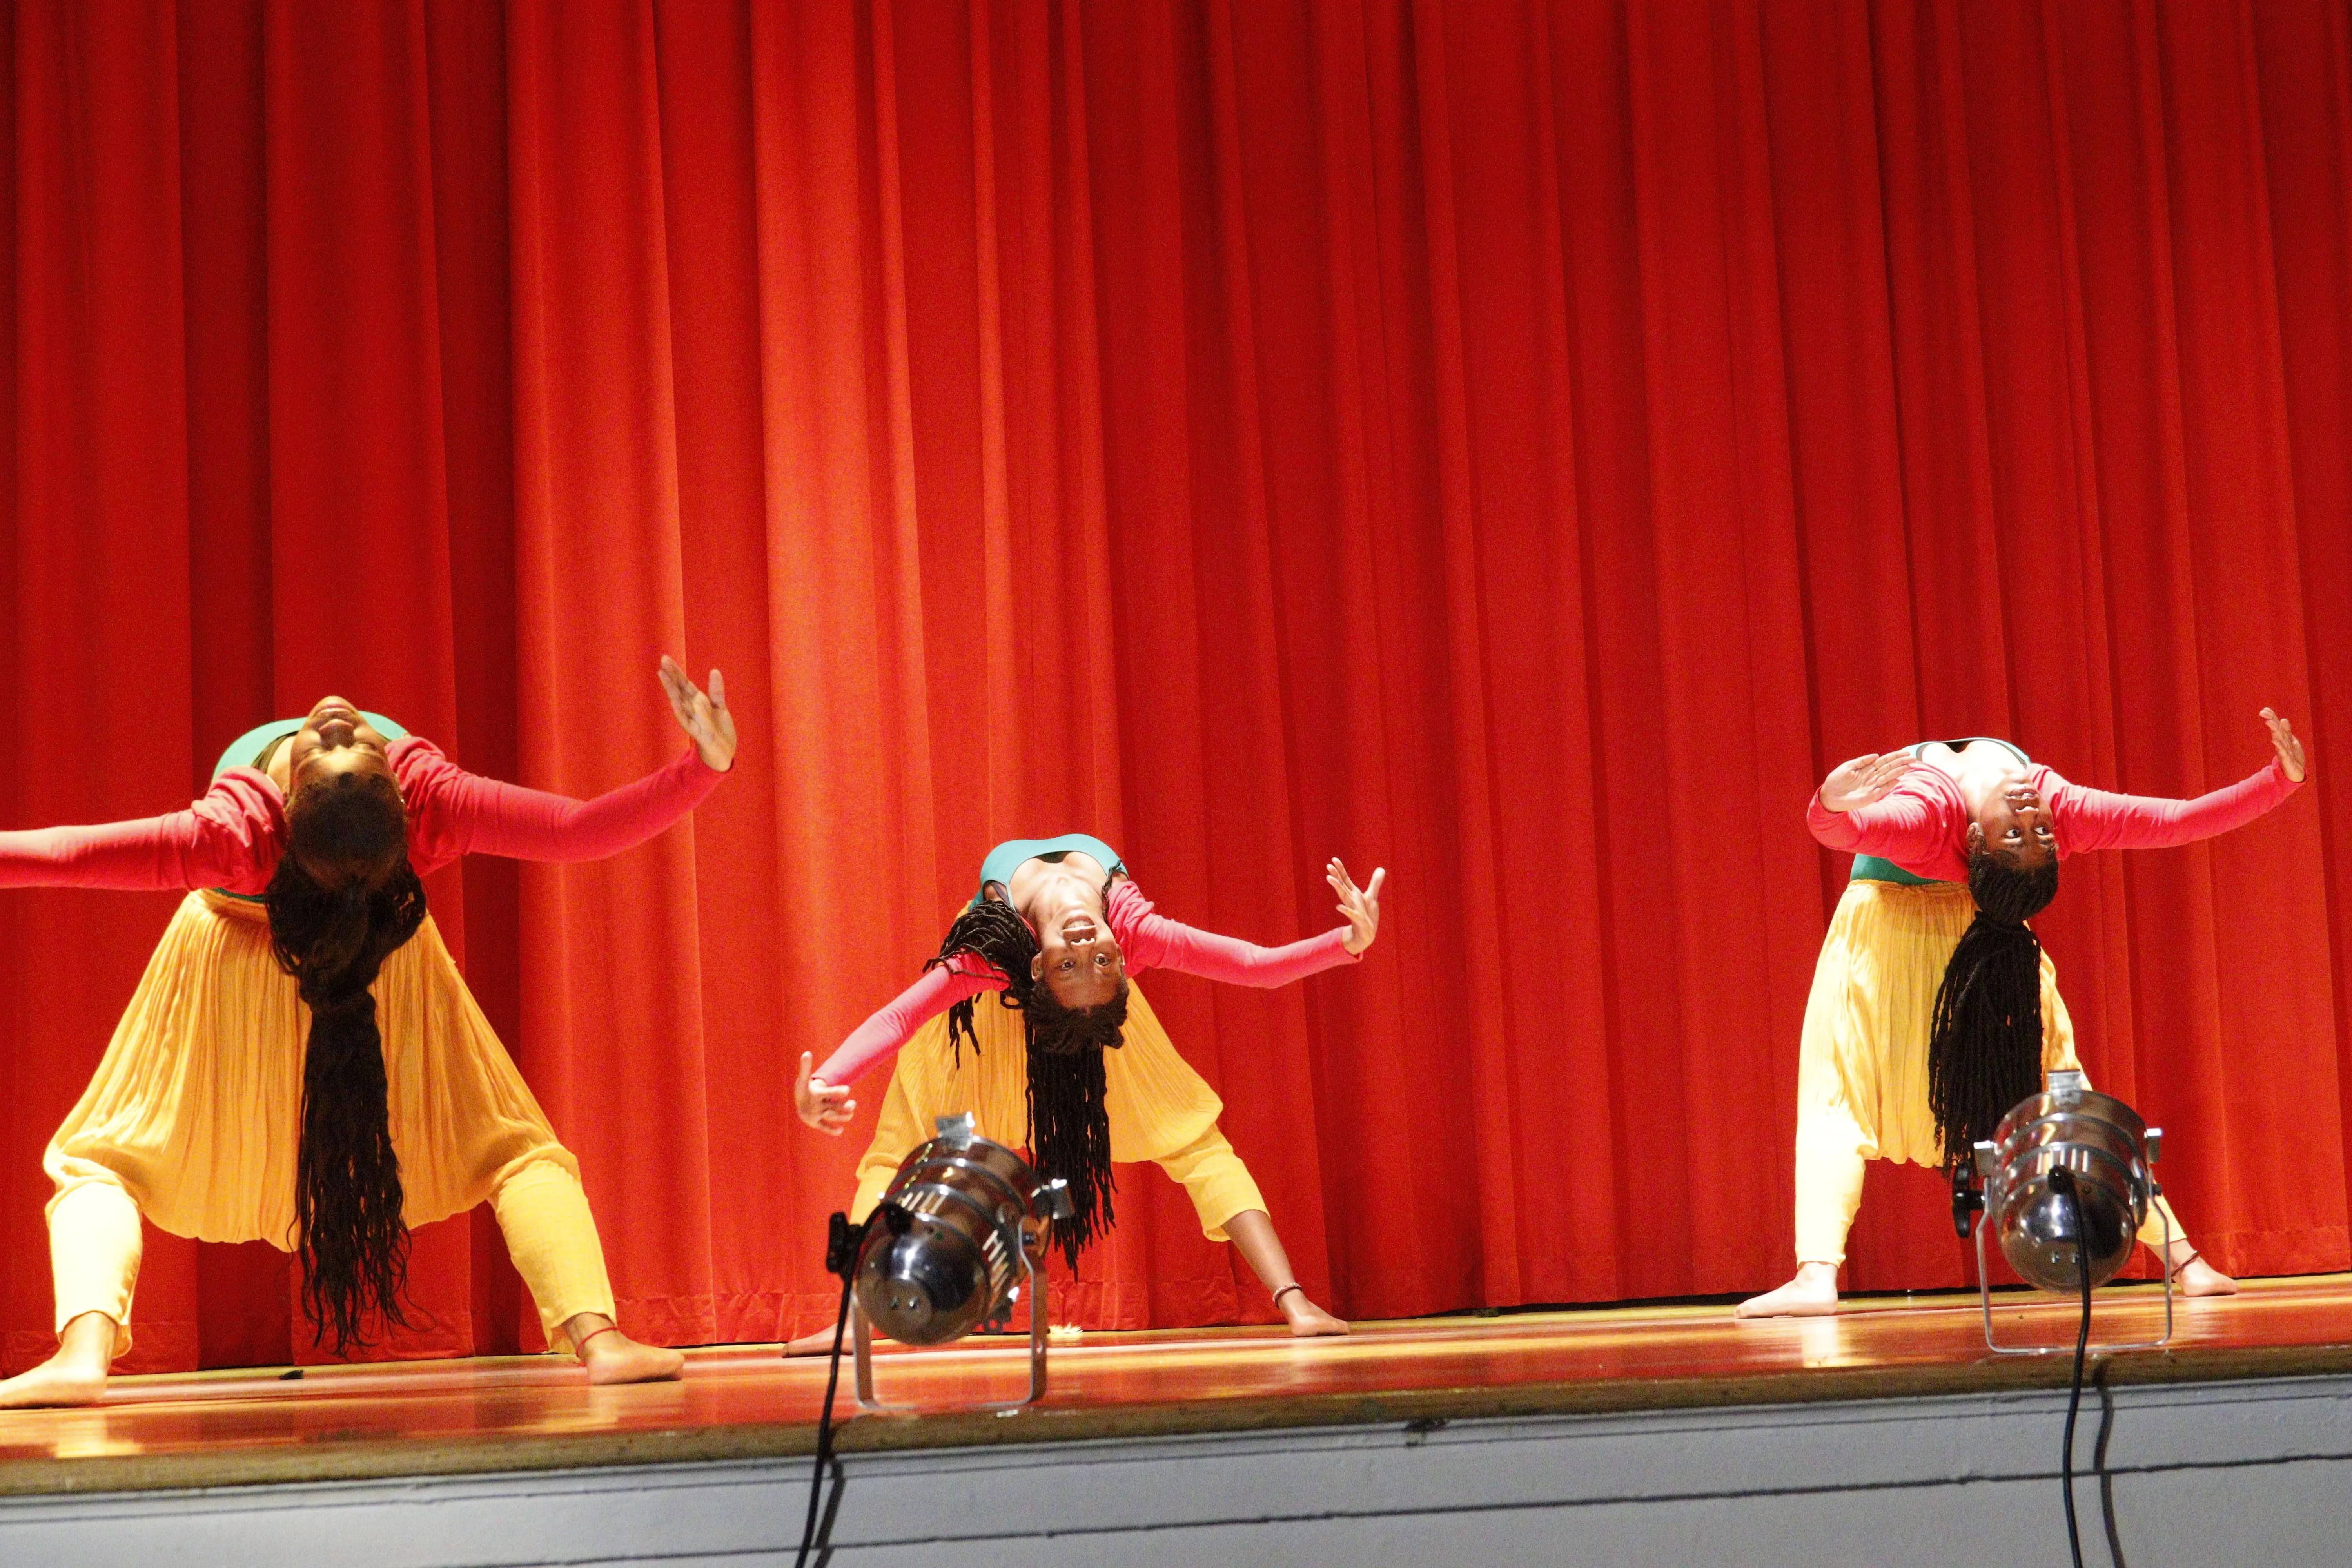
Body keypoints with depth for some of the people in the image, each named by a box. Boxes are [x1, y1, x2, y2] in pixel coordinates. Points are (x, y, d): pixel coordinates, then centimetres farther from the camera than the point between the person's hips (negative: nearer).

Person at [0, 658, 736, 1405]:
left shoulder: (242, 835, -39)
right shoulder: (429, 803, -37)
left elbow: (72, 855, -40)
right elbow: (581, 831, -39)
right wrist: (706, 763, -41)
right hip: (386, 955, 2)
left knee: (105, 1165, 3)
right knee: (515, 1148, 7)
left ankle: (85, 1352, -26)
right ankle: (598, 1338, -18)